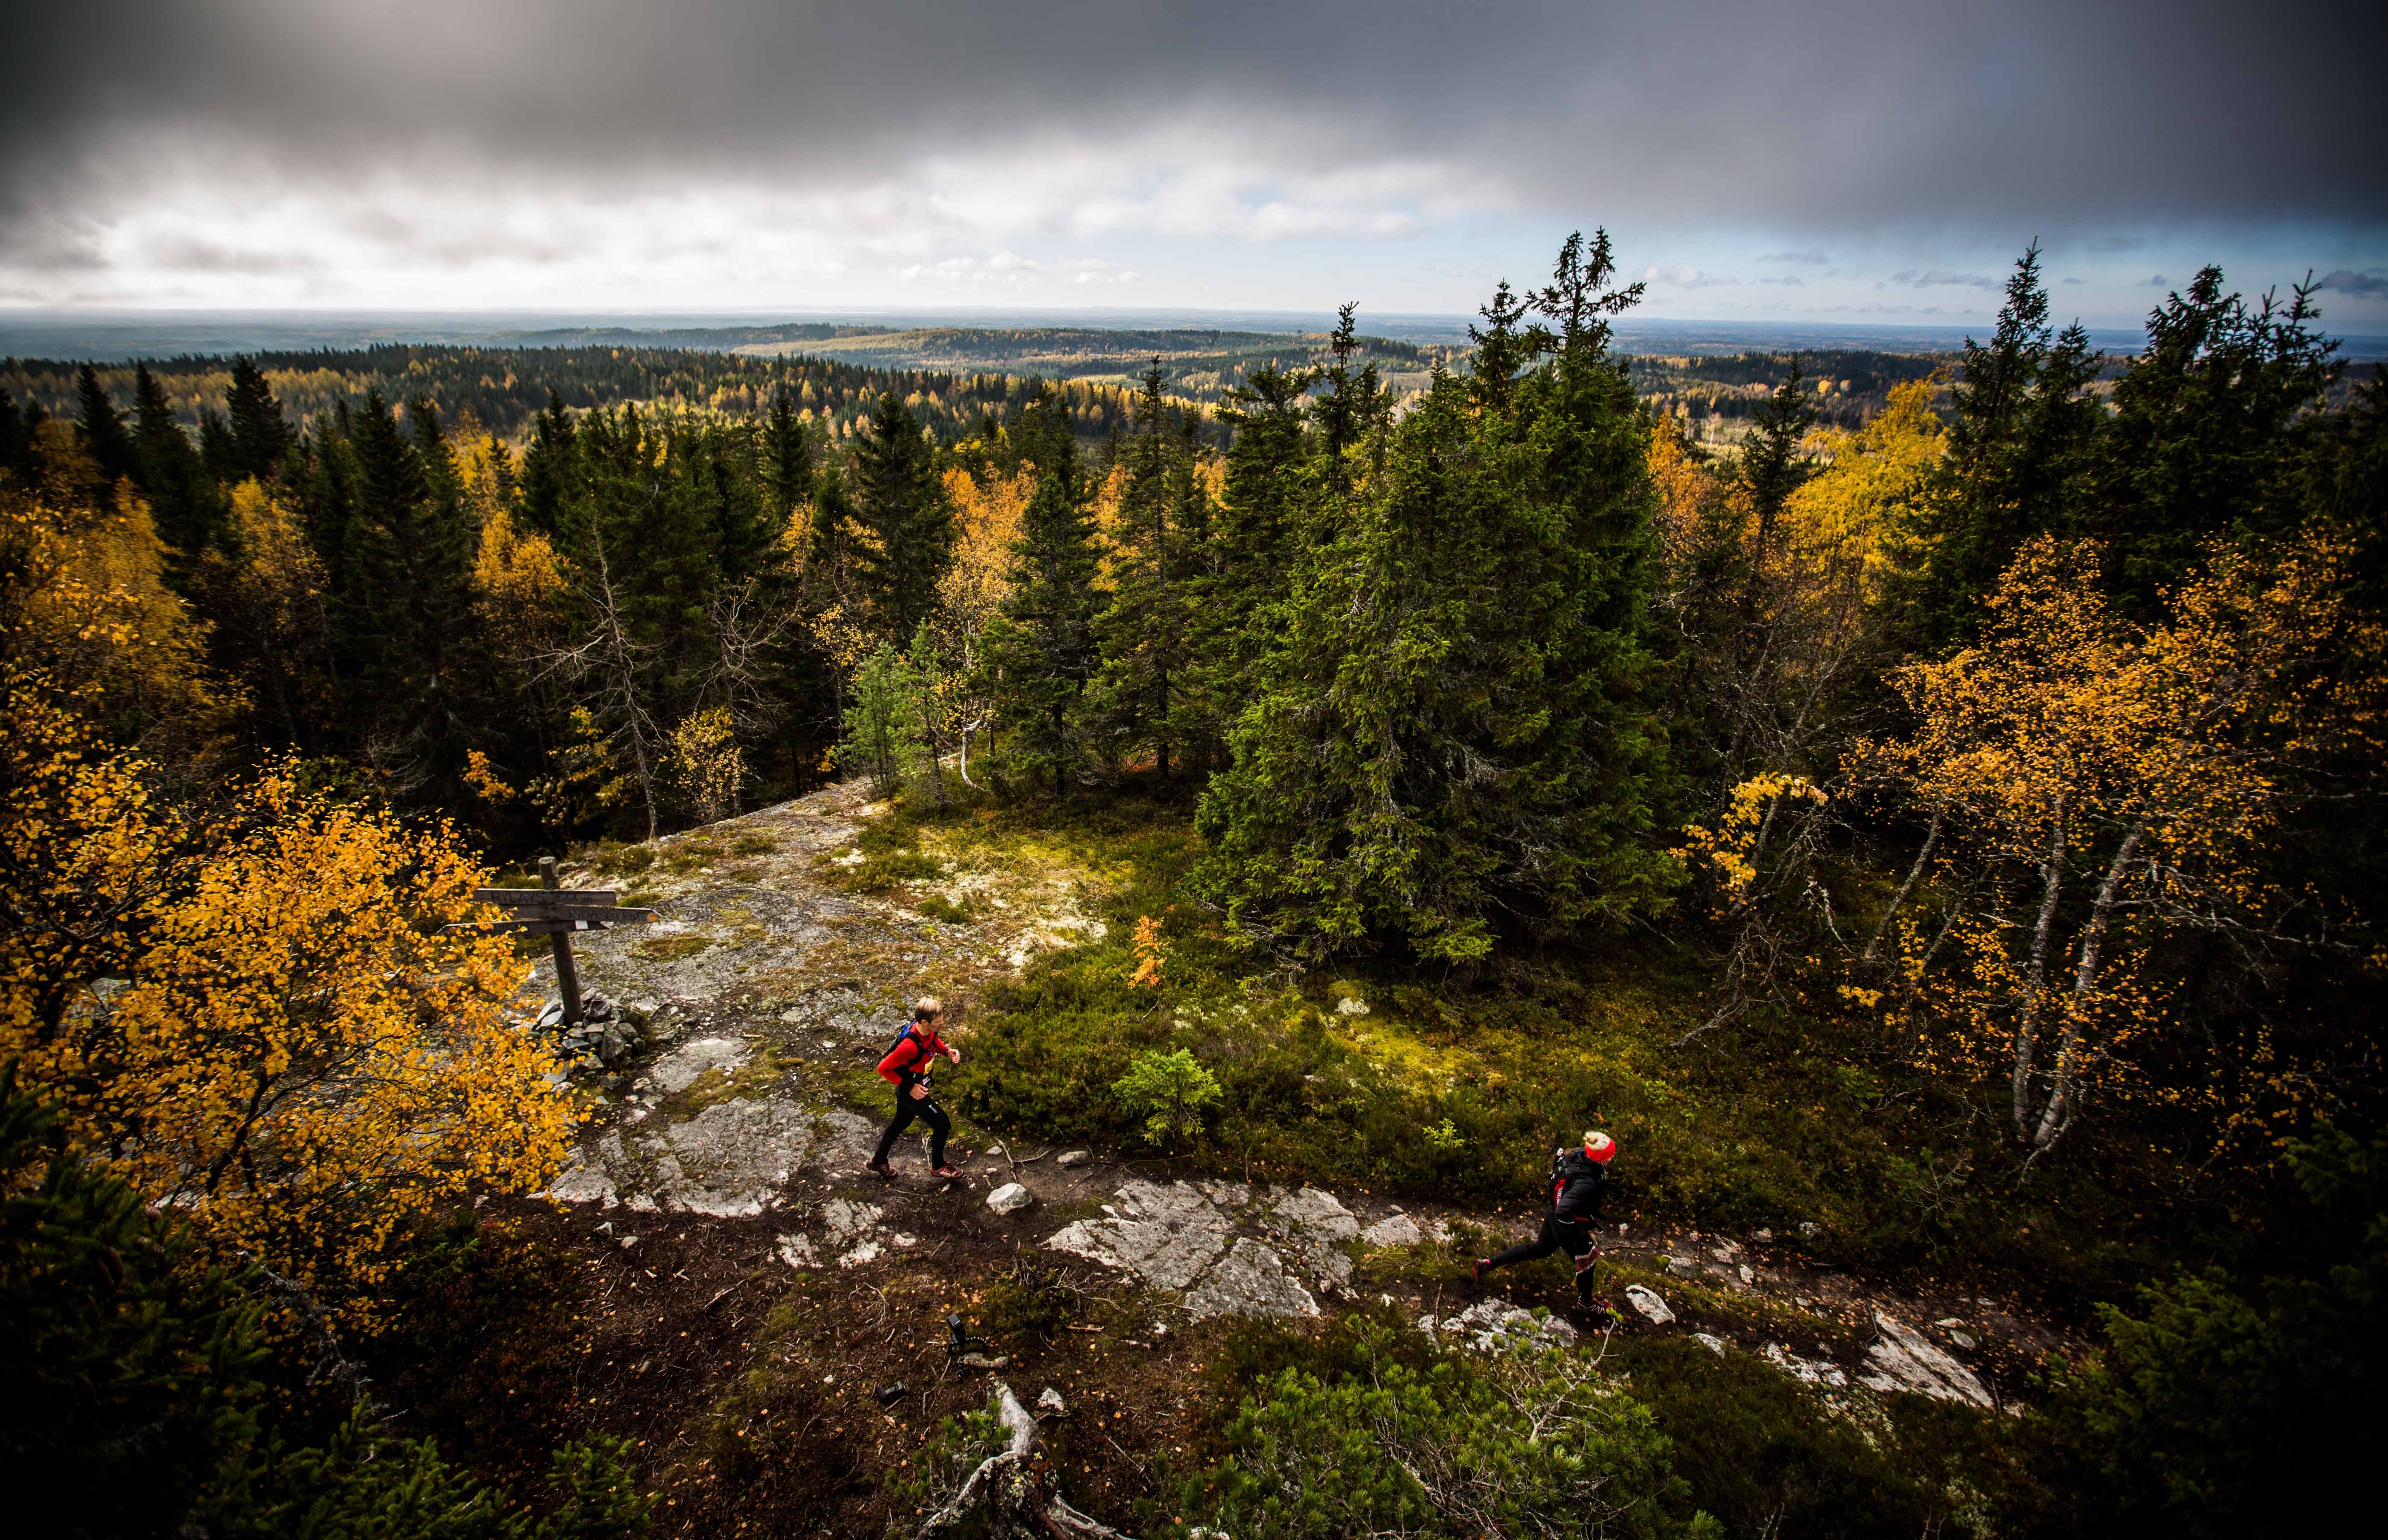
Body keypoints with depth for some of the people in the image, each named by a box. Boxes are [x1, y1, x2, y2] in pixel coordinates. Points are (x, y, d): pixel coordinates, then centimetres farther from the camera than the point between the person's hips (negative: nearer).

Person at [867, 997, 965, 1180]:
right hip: (911, 1093, -9)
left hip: (917, 1086, 9)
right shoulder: (910, 1046, -39)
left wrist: (948, 1051, -10)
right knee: (943, 1125, 2)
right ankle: (938, 1167, 26)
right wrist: (910, 1087, -25)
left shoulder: (928, 1030, -15)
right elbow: (884, 1069, -29)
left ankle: (878, 1162, 51)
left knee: (901, 1123, 28)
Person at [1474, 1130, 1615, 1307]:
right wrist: (1582, 1236, -30)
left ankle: (1487, 1264, 32)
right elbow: (1563, 1212, -44)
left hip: (1553, 1218, 8)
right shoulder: (1587, 1184, -40)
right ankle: (1585, 1302, 53)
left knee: (1539, 1250, 30)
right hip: (1567, 1229, -8)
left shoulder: (1578, 1156, -15)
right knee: (1586, 1264, 23)